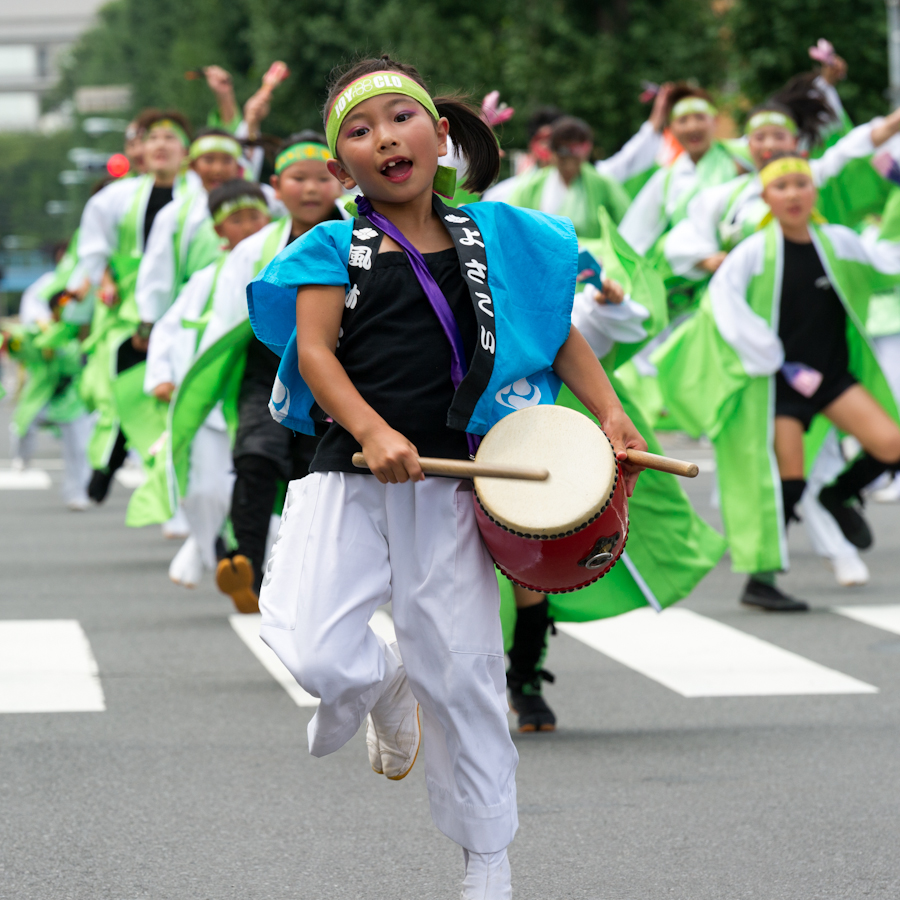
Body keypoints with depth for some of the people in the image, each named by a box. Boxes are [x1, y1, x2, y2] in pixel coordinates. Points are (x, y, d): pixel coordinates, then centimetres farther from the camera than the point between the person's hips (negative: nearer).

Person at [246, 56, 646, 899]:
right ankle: (386, 685, 20)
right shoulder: (333, 248, 4)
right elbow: (313, 349, -7)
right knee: (313, 653, -18)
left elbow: (557, 330, 16)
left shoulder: (492, 238, 9)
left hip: (448, 482, 1)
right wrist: (372, 432, -23)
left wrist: (609, 412, 3)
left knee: (461, 670, 3)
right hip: (345, 478, -1)